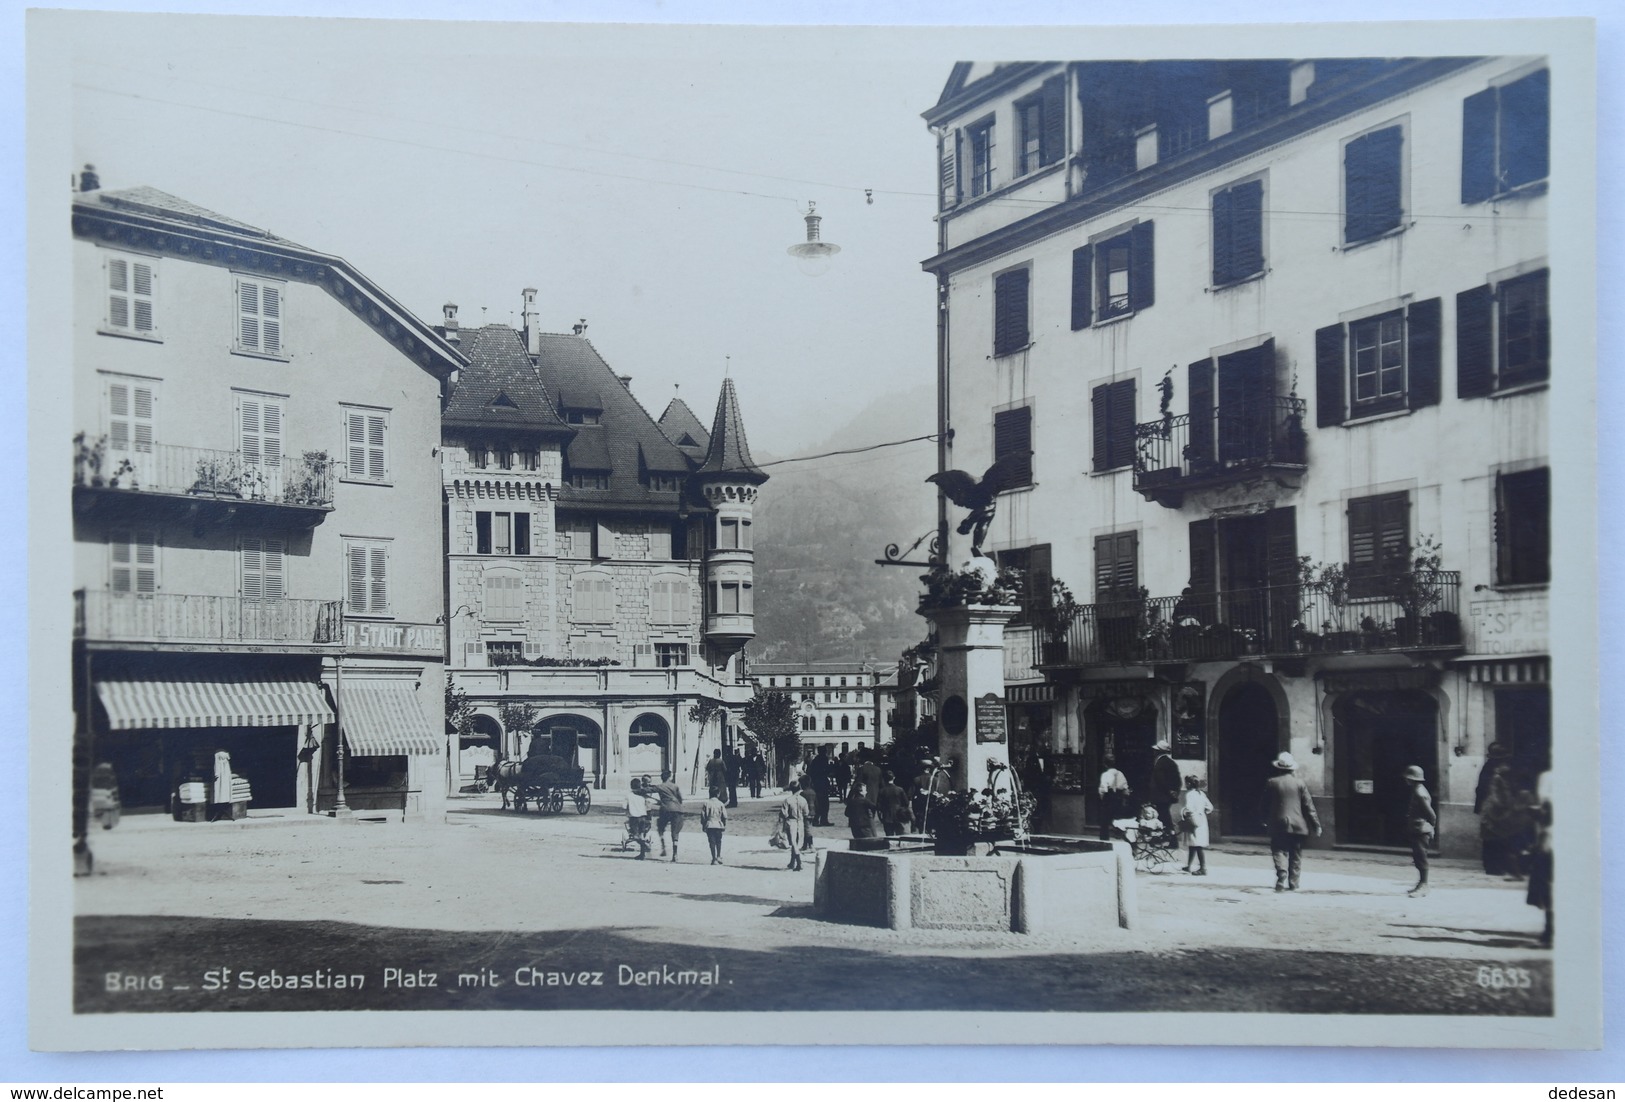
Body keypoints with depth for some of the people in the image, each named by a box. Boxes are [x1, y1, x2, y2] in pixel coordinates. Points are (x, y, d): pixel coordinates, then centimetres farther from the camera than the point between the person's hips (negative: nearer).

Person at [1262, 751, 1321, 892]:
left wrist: (1265, 822, 17)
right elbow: (1308, 807, 1)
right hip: (1297, 825, 1)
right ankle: (1293, 884, 12)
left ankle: (1281, 879, -21)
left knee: (1279, 852, 0)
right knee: (1295, 856, 11)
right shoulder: (1300, 784, -1)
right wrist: (1316, 825, 6)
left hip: (1278, 825, -1)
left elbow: (1266, 806, 5)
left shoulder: (1271, 783, -1)